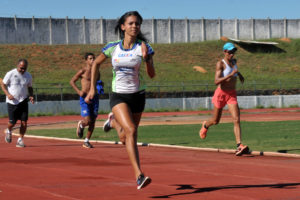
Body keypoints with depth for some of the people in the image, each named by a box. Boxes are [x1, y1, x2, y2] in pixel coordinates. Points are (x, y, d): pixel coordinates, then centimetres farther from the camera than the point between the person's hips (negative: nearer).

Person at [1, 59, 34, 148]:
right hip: (12, 102, -3)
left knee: (24, 122, -6)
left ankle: (20, 140, 9)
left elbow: (30, 88, 16)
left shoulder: (28, 76, 3)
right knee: (12, 122, -2)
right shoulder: (10, 74, -8)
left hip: (23, 101, 3)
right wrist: (8, 94, -16)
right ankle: (8, 131, 33)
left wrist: (31, 96, -3)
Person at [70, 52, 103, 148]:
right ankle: (80, 125, 22)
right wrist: (79, 91, -12)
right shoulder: (83, 71, -4)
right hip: (85, 98, -5)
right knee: (87, 121, -14)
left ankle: (86, 141, 15)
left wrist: (100, 85, 3)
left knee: (92, 122, 3)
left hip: (94, 97, 5)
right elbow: (72, 81, 0)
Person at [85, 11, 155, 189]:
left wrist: (146, 58, -27)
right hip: (119, 96, -2)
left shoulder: (143, 47, -6)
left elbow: (152, 75, -10)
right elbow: (96, 63, 14)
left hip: (137, 96, 2)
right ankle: (139, 176, -30)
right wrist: (93, 87, 10)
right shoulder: (112, 48, -3)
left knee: (126, 138, 14)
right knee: (131, 130, -24)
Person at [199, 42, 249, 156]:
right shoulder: (220, 64, -14)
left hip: (232, 95, 4)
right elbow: (216, 81, -26)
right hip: (221, 94, -4)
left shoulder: (234, 61, 6)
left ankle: (239, 146, -23)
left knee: (236, 120, -15)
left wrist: (239, 74, 24)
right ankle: (205, 125, 49)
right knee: (215, 121, 13)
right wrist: (231, 74, -32)